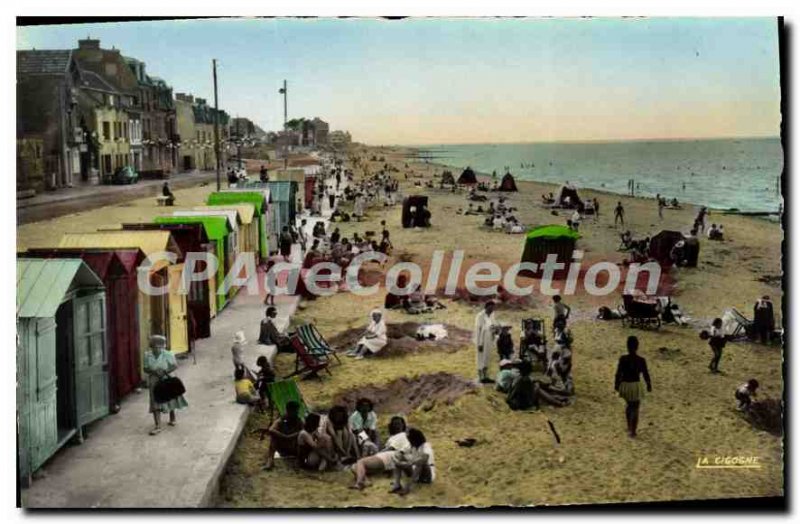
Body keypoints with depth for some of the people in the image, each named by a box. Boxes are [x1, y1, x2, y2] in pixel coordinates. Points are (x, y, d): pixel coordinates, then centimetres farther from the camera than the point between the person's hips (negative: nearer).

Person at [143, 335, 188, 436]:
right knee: (155, 403, -5)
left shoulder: (167, 354, -10)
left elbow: (175, 366, -11)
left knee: (170, 399, 15)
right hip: (154, 382, 1)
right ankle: (158, 426, -6)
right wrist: (154, 371, -20)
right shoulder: (147, 355, -3)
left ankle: (172, 418, 40)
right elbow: (145, 369, -1)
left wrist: (165, 372, -23)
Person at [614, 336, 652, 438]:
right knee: (635, 409, 14)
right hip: (636, 386, -2)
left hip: (625, 385, 2)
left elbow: (618, 374, -9)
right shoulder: (641, 360, -16)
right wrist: (649, 385, 11)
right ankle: (632, 432, 21)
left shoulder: (623, 359, -15)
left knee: (628, 405, 28)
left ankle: (629, 428, 36)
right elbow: (645, 375, -7)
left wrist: (616, 384, 8)